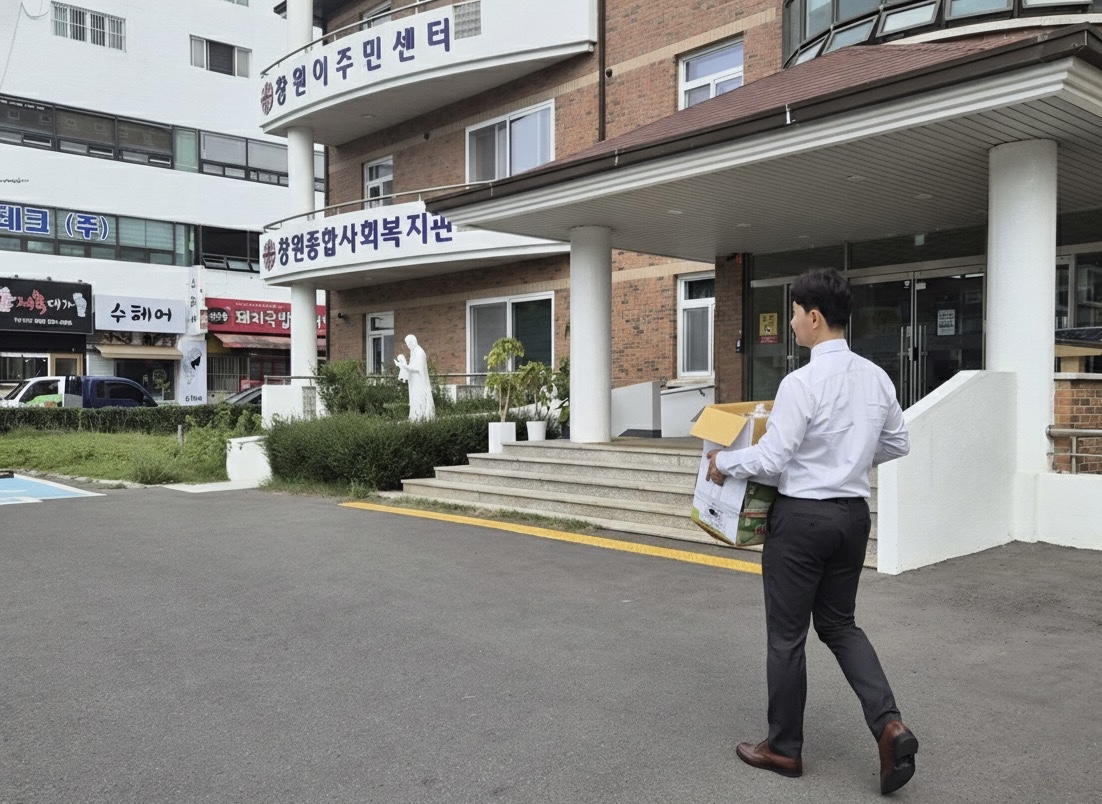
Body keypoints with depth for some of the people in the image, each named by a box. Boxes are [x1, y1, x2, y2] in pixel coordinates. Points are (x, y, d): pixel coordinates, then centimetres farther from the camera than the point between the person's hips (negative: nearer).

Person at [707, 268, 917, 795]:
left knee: (787, 635, 9)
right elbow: (898, 445, 15)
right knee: (839, 624, 22)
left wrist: (722, 462, -2)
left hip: (803, 516, -7)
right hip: (853, 513, 7)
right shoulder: (877, 377, 4)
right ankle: (889, 725, 6)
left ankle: (784, 748, 24)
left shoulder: (802, 382, -19)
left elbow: (769, 459, -19)